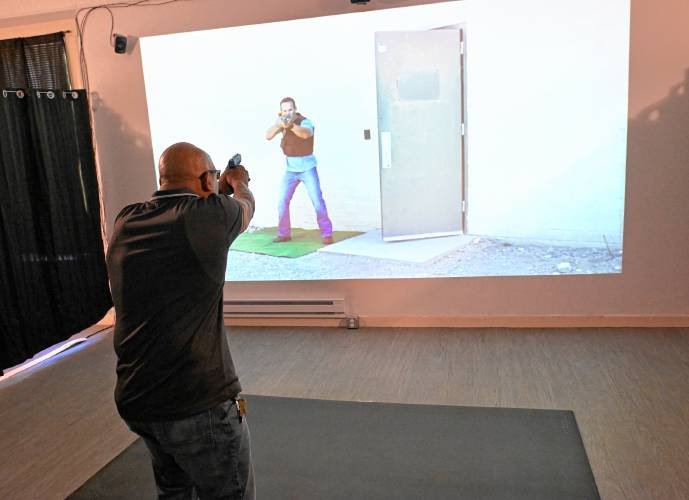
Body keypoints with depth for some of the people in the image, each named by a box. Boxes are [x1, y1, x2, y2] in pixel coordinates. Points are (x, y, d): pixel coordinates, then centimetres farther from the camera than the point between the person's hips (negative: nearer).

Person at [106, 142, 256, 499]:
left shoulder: (126, 222, 2)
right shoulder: (206, 215, -15)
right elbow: (246, 208, 8)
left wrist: (219, 188, 38)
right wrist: (239, 182, 31)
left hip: (134, 401, 8)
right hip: (197, 403, -7)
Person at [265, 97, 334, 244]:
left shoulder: (305, 122, -20)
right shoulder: (281, 121, -1)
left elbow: (305, 133, -44)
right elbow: (268, 136, -12)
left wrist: (290, 125, -62)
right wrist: (279, 124, -30)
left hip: (307, 167, -5)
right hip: (290, 169, 5)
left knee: (317, 200, -10)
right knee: (282, 201, 1)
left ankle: (326, 234, -2)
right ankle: (284, 233, 13)